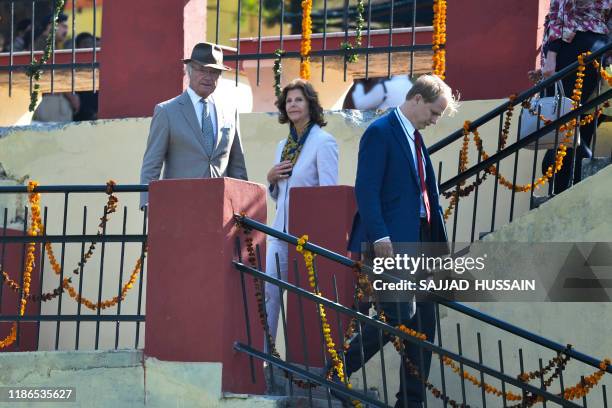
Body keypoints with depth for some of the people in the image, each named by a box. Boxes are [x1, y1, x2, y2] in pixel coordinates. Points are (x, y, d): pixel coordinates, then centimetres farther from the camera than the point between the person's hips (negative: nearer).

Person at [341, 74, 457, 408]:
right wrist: (379, 237, -23)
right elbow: (366, 190, -16)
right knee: (399, 316, -16)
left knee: (424, 321, 6)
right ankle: (335, 374, -2)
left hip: (418, 242, 9)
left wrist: (437, 240, 16)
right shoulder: (380, 132, -8)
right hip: (391, 243, -9)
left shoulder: (415, 139, 19)